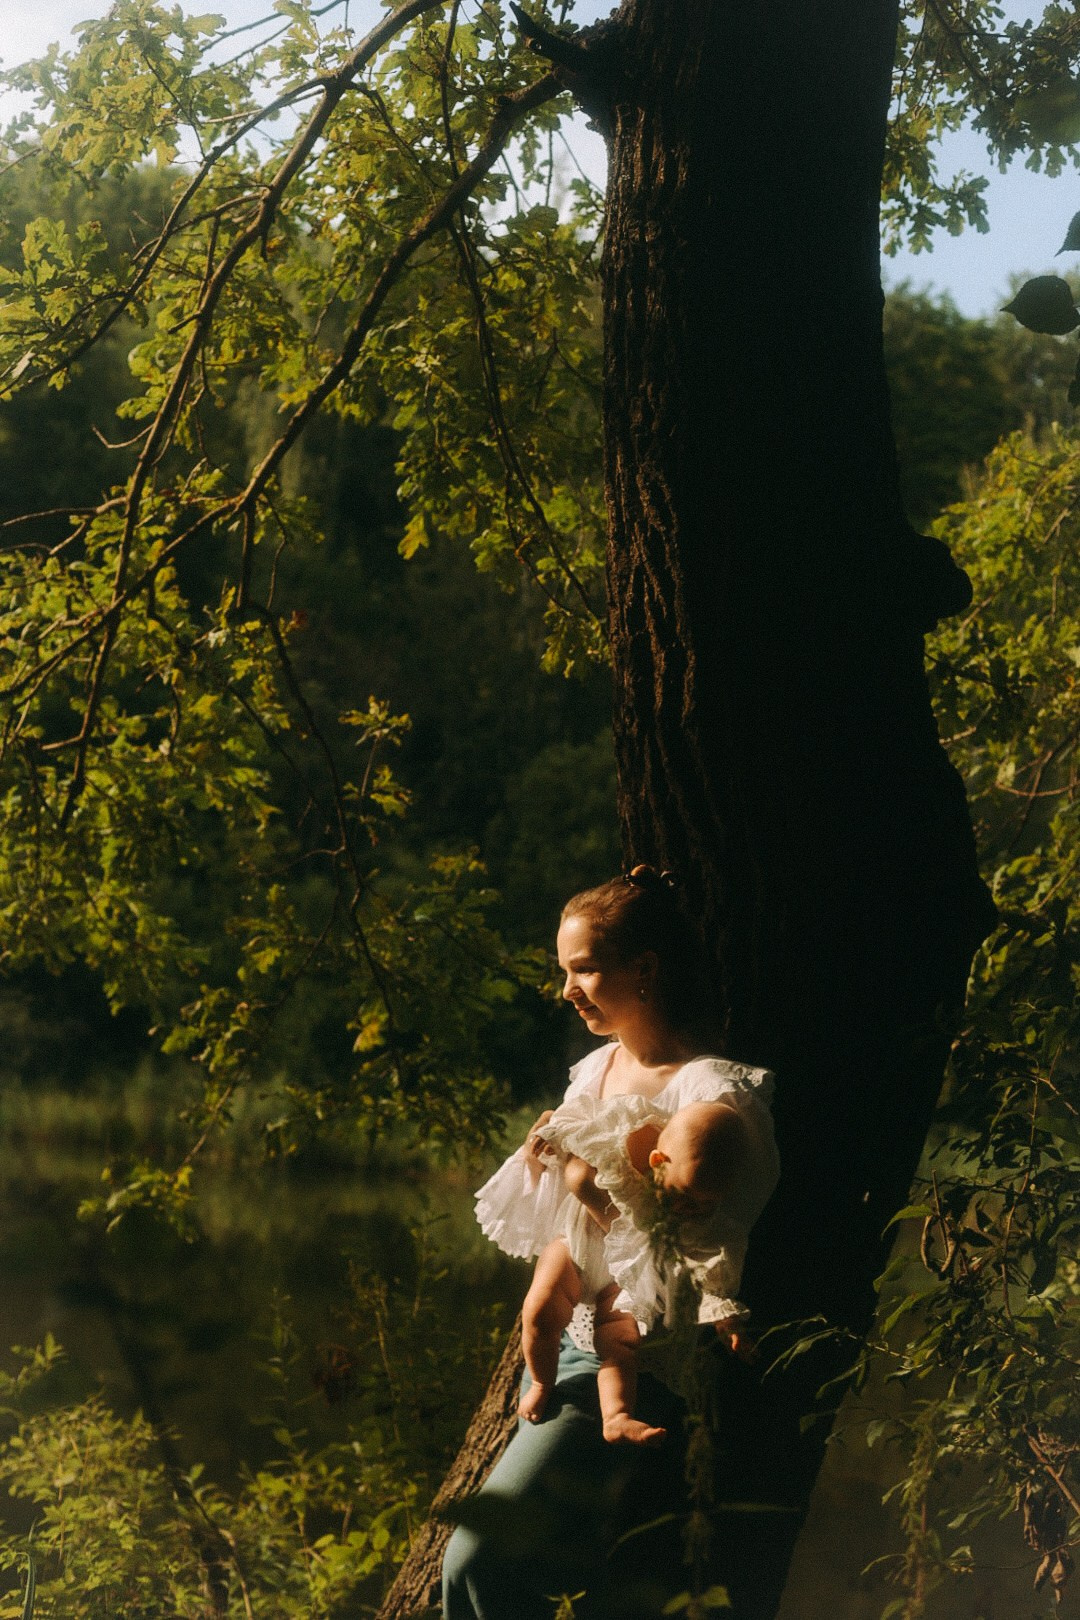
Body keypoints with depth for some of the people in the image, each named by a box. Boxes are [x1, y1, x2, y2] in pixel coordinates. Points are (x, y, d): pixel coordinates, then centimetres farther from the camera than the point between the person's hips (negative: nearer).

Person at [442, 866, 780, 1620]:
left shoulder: (715, 1095, -16)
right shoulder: (595, 1071, 8)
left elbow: (714, 1266, -20)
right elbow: (525, 1233, 14)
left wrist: (603, 1200, -25)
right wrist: (538, 1167, -5)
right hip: (562, 1344, 9)